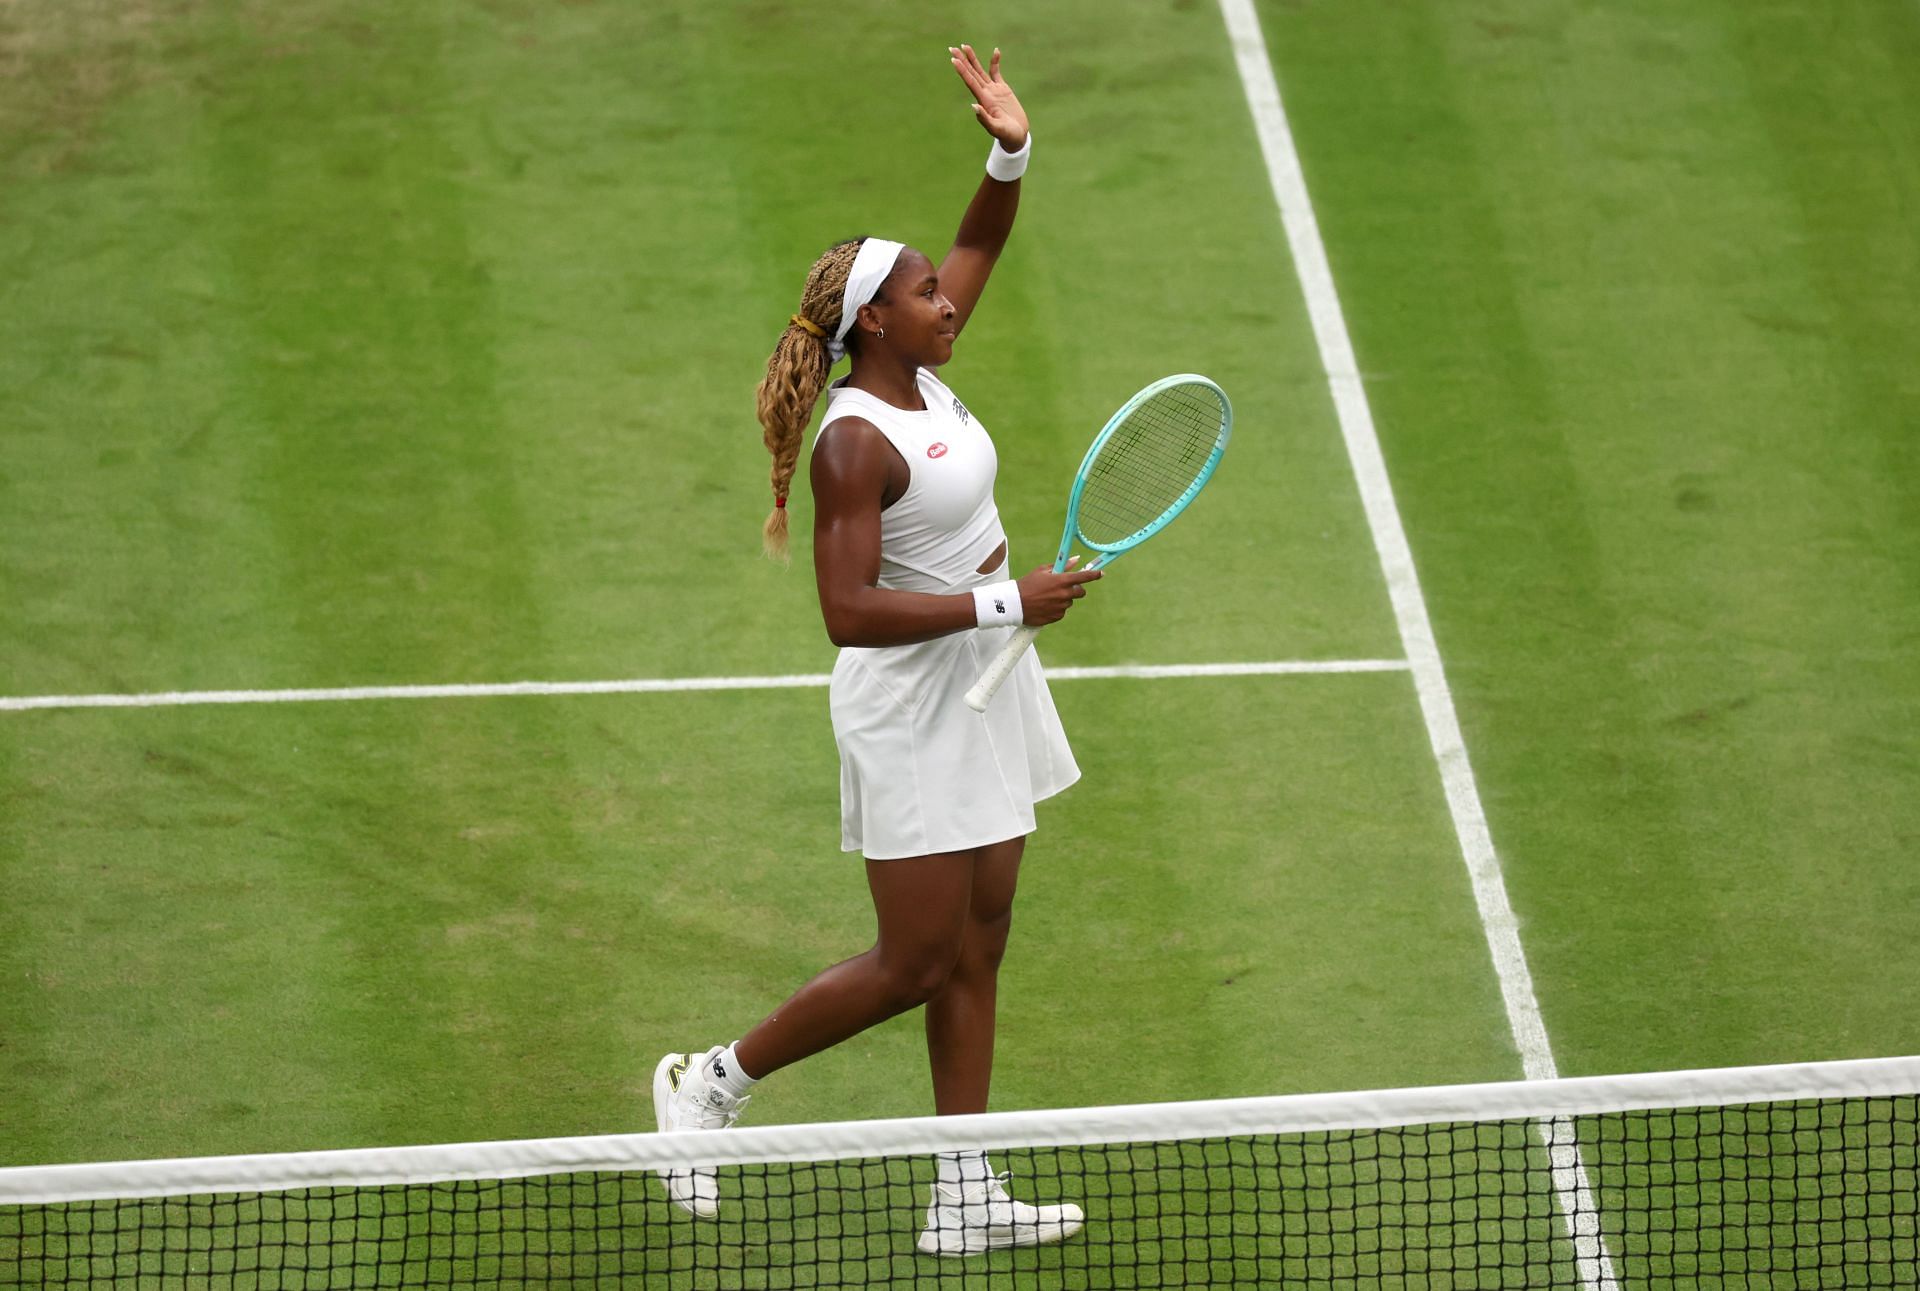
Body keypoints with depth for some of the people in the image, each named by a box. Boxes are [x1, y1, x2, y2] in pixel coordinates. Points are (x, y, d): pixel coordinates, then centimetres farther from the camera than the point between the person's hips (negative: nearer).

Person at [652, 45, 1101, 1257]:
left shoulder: (920, 376, 2)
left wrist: (1012, 154, -5)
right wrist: (1004, 603, -26)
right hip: (914, 713, -9)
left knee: (976, 951, 10)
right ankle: (713, 1081, 16)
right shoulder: (855, 444, -22)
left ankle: (966, 1198, 15)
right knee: (914, 964, -1)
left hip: (984, 693, 9)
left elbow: (979, 248, 14)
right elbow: (850, 611, -27)